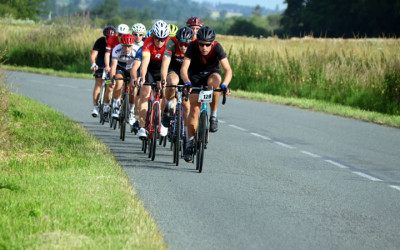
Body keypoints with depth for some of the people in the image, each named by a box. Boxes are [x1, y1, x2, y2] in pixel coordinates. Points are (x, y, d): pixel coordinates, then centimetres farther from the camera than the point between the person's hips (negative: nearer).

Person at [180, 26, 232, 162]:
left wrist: (224, 85, -53)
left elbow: (228, 70, -35)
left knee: (213, 82, -37)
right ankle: (190, 142, -2)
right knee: (194, 108, -12)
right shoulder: (193, 46, -28)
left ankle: (213, 115, -18)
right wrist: (187, 82, -54)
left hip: (212, 72, 0)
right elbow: (184, 68, -35)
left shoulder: (217, 48, -28)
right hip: (196, 74, 0)